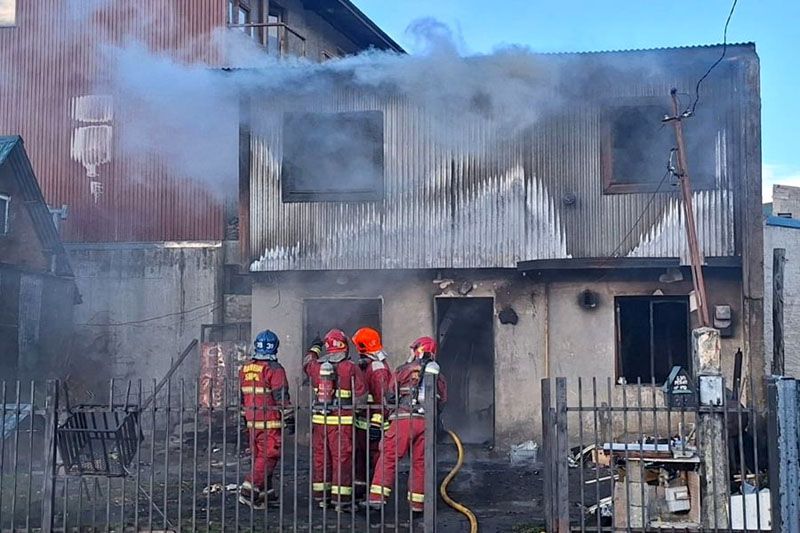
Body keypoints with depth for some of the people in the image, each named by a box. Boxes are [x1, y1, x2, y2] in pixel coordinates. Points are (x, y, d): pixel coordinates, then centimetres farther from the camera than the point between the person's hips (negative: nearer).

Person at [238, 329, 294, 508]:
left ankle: (264, 491, 20)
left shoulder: (245, 369, 11)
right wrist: (289, 420, -7)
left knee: (258, 456, 15)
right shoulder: (274, 369, -11)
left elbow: (242, 397, 18)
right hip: (271, 422, -7)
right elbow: (282, 397, -13)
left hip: (252, 421, 7)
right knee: (268, 456, -4)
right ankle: (249, 490, -12)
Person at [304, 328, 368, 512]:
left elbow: (307, 363, 28)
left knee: (320, 456, 13)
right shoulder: (351, 368, -10)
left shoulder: (316, 366, 3)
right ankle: (340, 499, -2)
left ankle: (321, 496, 20)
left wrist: (314, 348, 44)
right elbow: (361, 394, -8)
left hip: (319, 419, 4)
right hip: (342, 420, -4)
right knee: (342, 457, -1)